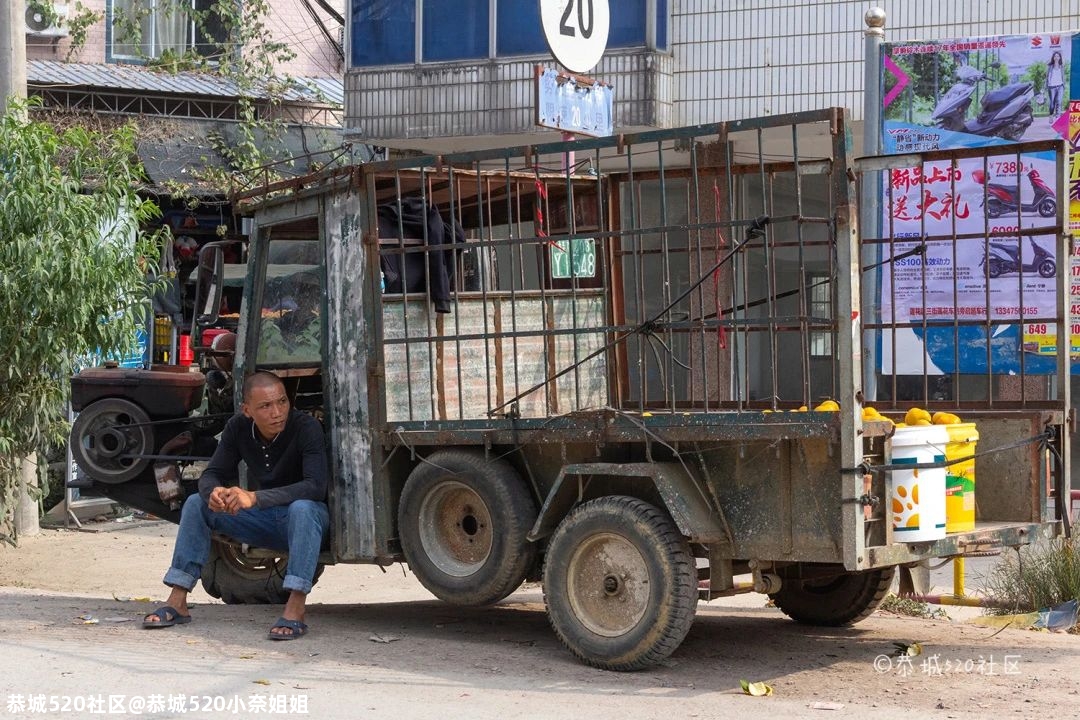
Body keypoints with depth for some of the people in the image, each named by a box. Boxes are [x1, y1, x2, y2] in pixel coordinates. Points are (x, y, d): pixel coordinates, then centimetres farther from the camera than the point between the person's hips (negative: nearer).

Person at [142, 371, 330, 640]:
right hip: (264, 520, 6)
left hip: (308, 519, -5)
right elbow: (211, 475, -5)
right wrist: (213, 493, -33)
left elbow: (316, 486, -35)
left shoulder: (306, 428, -24)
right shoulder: (238, 428, -7)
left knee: (302, 508, -39)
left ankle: (295, 610, -44)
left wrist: (254, 498, -46)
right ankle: (177, 602, -11)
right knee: (196, 504, -9)